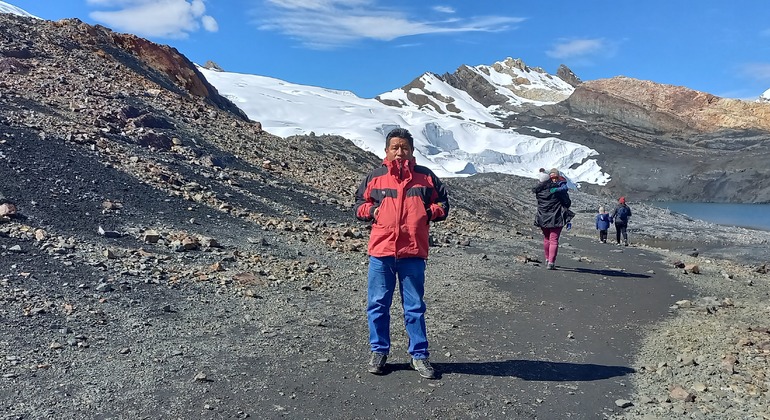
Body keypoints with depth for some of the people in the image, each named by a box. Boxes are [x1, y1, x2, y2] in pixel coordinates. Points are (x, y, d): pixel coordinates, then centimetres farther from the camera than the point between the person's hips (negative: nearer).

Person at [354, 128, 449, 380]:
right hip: (381, 251, 1)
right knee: (377, 304, 8)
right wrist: (372, 210, -4)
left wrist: (429, 212, -4)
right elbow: (359, 204, 16)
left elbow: (443, 203, 15)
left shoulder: (426, 177, 7)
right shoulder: (374, 177, 6)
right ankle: (379, 351, 24)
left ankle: (419, 355, 20)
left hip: (413, 253, 0)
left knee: (415, 307, 8)